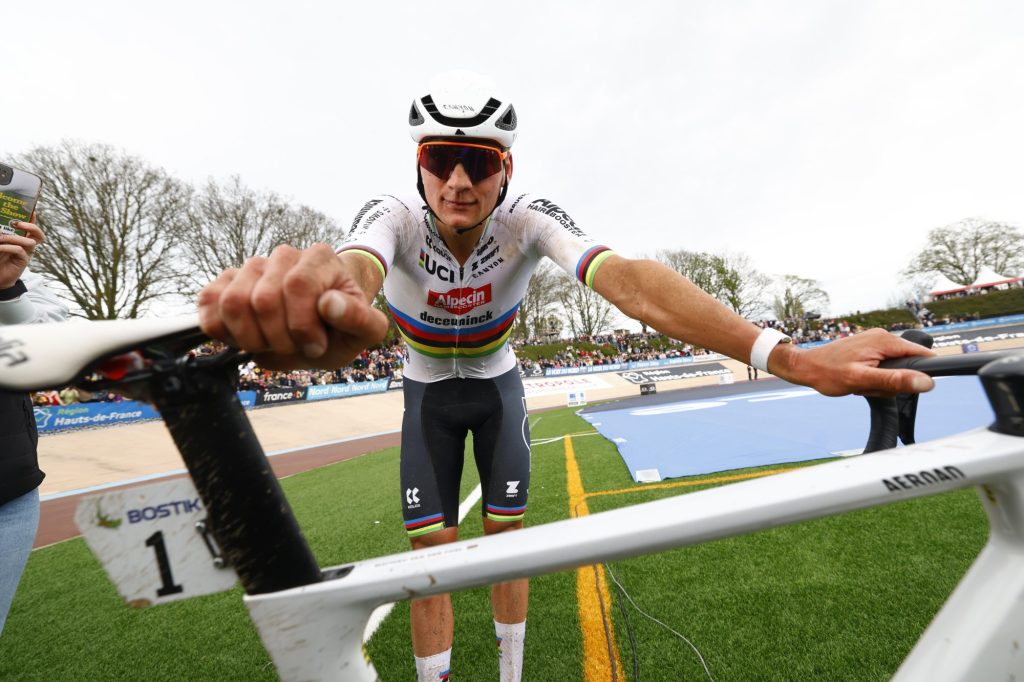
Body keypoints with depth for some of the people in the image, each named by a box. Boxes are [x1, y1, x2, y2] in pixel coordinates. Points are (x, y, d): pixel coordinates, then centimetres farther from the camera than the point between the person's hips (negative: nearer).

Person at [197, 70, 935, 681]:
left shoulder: (528, 219, -26)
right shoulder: (395, 216, -26)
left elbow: (630, 280, -42)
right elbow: (355, 267, -51)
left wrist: (796, 358, -54)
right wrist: (315, 301, -78)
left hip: (497, 386, 1)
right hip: (429, 395, 0)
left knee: (506, 532, 8)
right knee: (431, 546, -1)